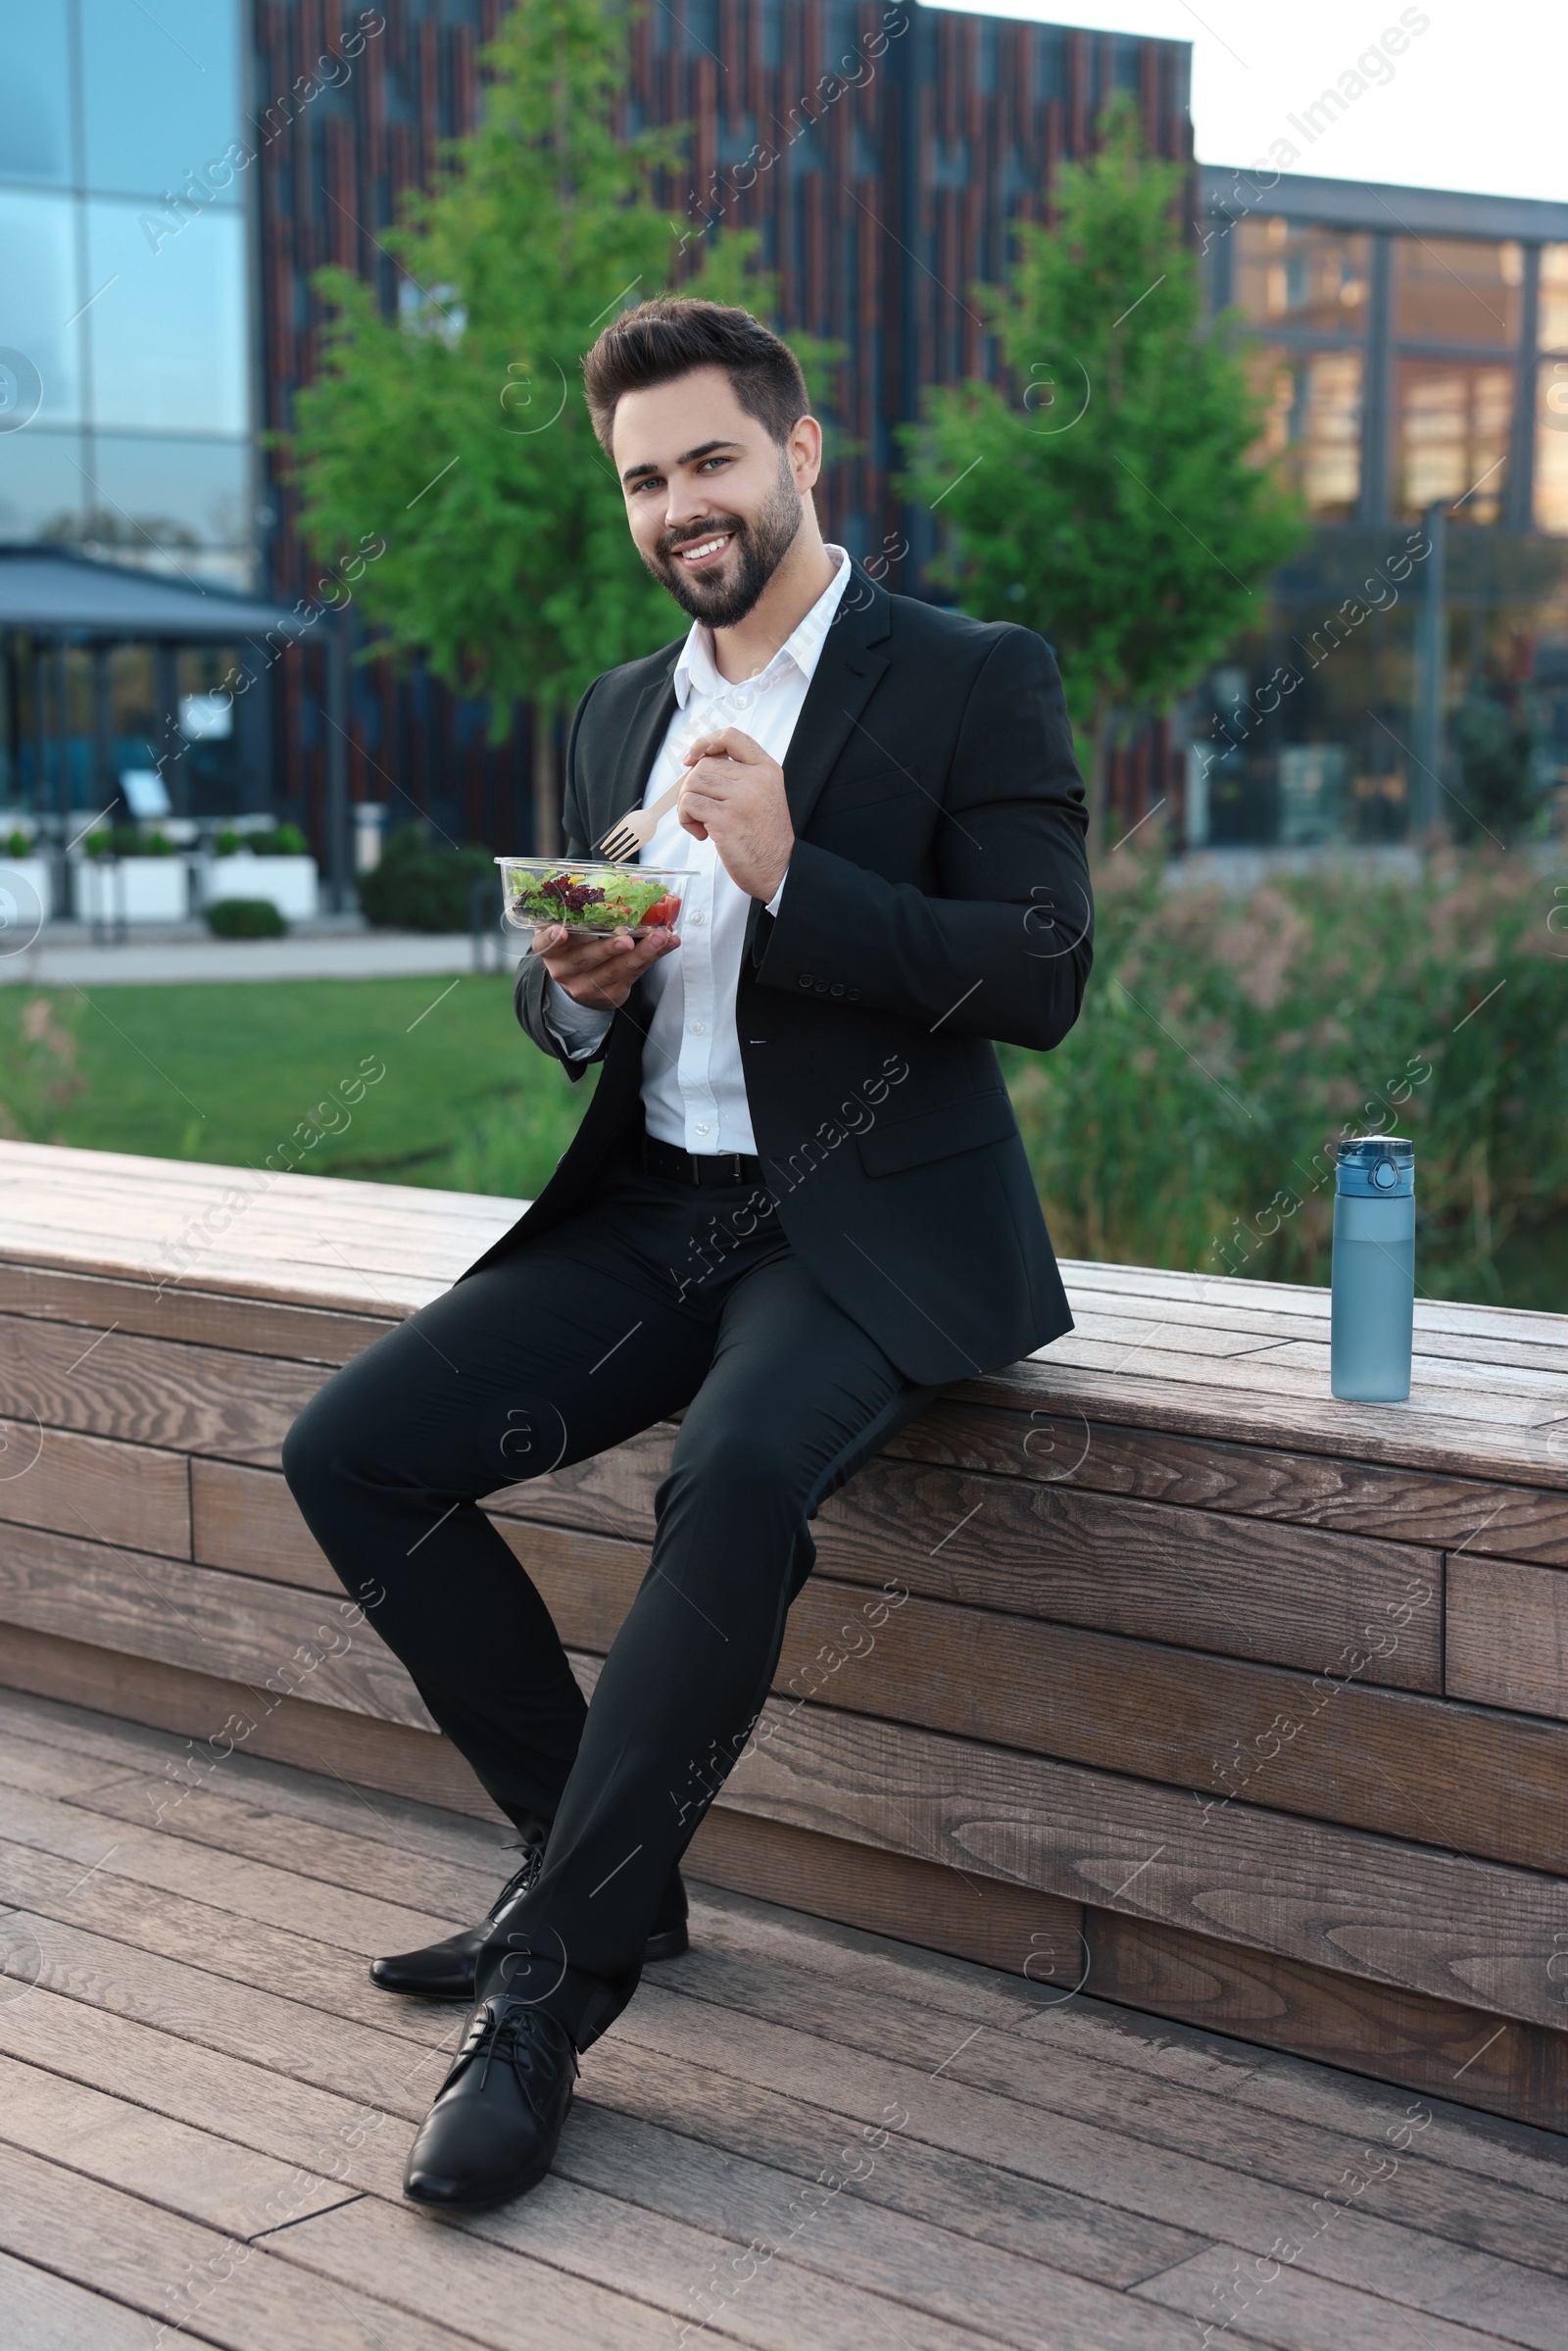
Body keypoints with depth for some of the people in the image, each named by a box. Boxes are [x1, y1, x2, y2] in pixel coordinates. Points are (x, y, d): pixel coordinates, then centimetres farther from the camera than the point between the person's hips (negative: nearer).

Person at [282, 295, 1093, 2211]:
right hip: (650, 1209, 7)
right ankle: (611, 1866, 4)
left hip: (870, 1223, -6)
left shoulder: (971, 681, -3)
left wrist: (789, 876, -22)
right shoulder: (618, 714, 16)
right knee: (353, 1454, -11)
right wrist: (573, 986, -5)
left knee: (735, 1482, -35)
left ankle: (549, 1987, -22)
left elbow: (1042, 978, -12)